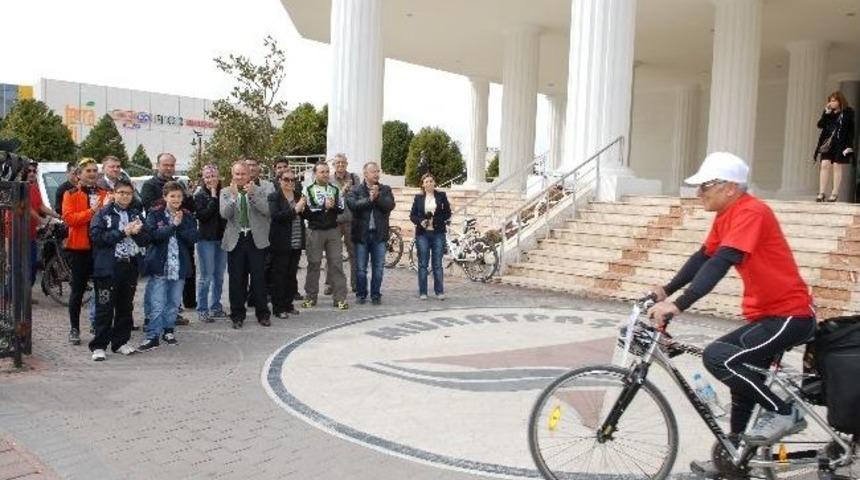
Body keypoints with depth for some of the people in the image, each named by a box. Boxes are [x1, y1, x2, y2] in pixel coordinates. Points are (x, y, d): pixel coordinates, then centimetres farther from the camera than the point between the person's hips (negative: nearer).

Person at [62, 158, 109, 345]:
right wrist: (91, 211, -20)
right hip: (79, 248, -2)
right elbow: (68, 218, -11)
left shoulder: (105, 194, 11)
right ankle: (74, 329, 16)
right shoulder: (71, 195, 2)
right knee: (78, 289, 5)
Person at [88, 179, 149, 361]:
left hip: (130, 266, 4)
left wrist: (137, 232, -10)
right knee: (105, 308, -2)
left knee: (126, 307, 11)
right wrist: (123, 232, -13)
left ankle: (120, 342, 21)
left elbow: (145, 240, 11)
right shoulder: (103, 214, 1)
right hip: (108, 267, -4)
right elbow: (97, 237, -11)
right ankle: (99, 346, 5)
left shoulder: (137, 214, 13)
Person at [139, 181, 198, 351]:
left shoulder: (187, 216, 7)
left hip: (179, 266, 4)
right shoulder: (155, 214, -1)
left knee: (174, 302, 12)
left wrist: (180, 225, -15)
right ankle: (153, 337, 0)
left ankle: (168, 331, 26)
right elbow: (154, 235, -16)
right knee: (157, 304, -5)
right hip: (160, 265, -3)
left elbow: (193, 238, -4)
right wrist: (173, 225, -17)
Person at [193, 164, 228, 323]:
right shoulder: (200, 196, -2)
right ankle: (202, 310, 6)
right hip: (206, 239, -4)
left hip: (222, 238, 4)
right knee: (206, 276, -2)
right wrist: (213, 198, -16)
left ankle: (216, 307, 23)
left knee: (219, 276, 11)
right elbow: (202, 215, -17)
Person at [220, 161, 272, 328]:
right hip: (236, 240, 1)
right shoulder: (225, 192, 5)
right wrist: (233, 195, -19)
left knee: (259, 278, 4)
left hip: (256, 239, 0)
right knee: (236, 280, 6)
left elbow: (266, 210, -9)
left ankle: (262, 314, 15)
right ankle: (237, 316, 16)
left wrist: (252, 194, -18)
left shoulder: (258, 191, 5)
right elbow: (224, 214, -8)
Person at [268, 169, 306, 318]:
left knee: (292, 275, 11)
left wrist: (304, 208, -5)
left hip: (296, 243, 5)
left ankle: (288, 304, 22)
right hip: (281, 243, -5)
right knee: (279, 275, 1)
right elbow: (275, 215, -19)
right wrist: (295, 210, -21)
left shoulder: (299, 195, 12)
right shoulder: (274, 197, -4)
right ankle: (278, 308, 8)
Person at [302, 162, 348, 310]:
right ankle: (310, 296, 15)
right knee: (313, 264, 4)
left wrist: (332, 206, -16)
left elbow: (341, 209, 3)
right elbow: (306, 212, -9)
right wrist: (323, 206, -12)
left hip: (333, 230, 2)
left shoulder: (335, 190, 10)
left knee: (336, 263, 0)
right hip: (315, 231, -2)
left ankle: (340, 298, 3)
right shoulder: (308, 190, 1)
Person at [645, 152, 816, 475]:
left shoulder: (750, 212, -21)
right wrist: (666, 290, 2)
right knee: (743, 372, 19)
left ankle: (784, 412, -5)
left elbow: (721, 263, -32)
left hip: (789, 316, -10)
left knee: (717, 357, -23)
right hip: (766, 314, 10)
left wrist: (677, 305, -38)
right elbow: (703, 257, 13)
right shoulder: (726, 216, 9)